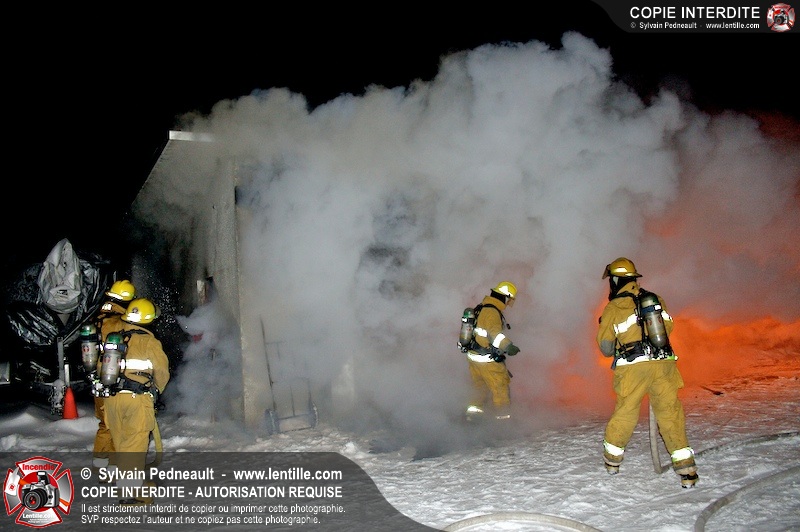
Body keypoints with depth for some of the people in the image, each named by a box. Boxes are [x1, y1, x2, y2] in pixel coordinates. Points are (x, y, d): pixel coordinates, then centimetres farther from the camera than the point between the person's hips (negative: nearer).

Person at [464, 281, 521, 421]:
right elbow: (494, 333, -39)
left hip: (473, 356, 10)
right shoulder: (492, 313, -20)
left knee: (480, 387, 24)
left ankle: (473, 414, 30)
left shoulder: (481, 308, 11)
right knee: (501, 388, 1)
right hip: (487, 360, -10)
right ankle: (503, 417, 6)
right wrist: (508, 346, -51)